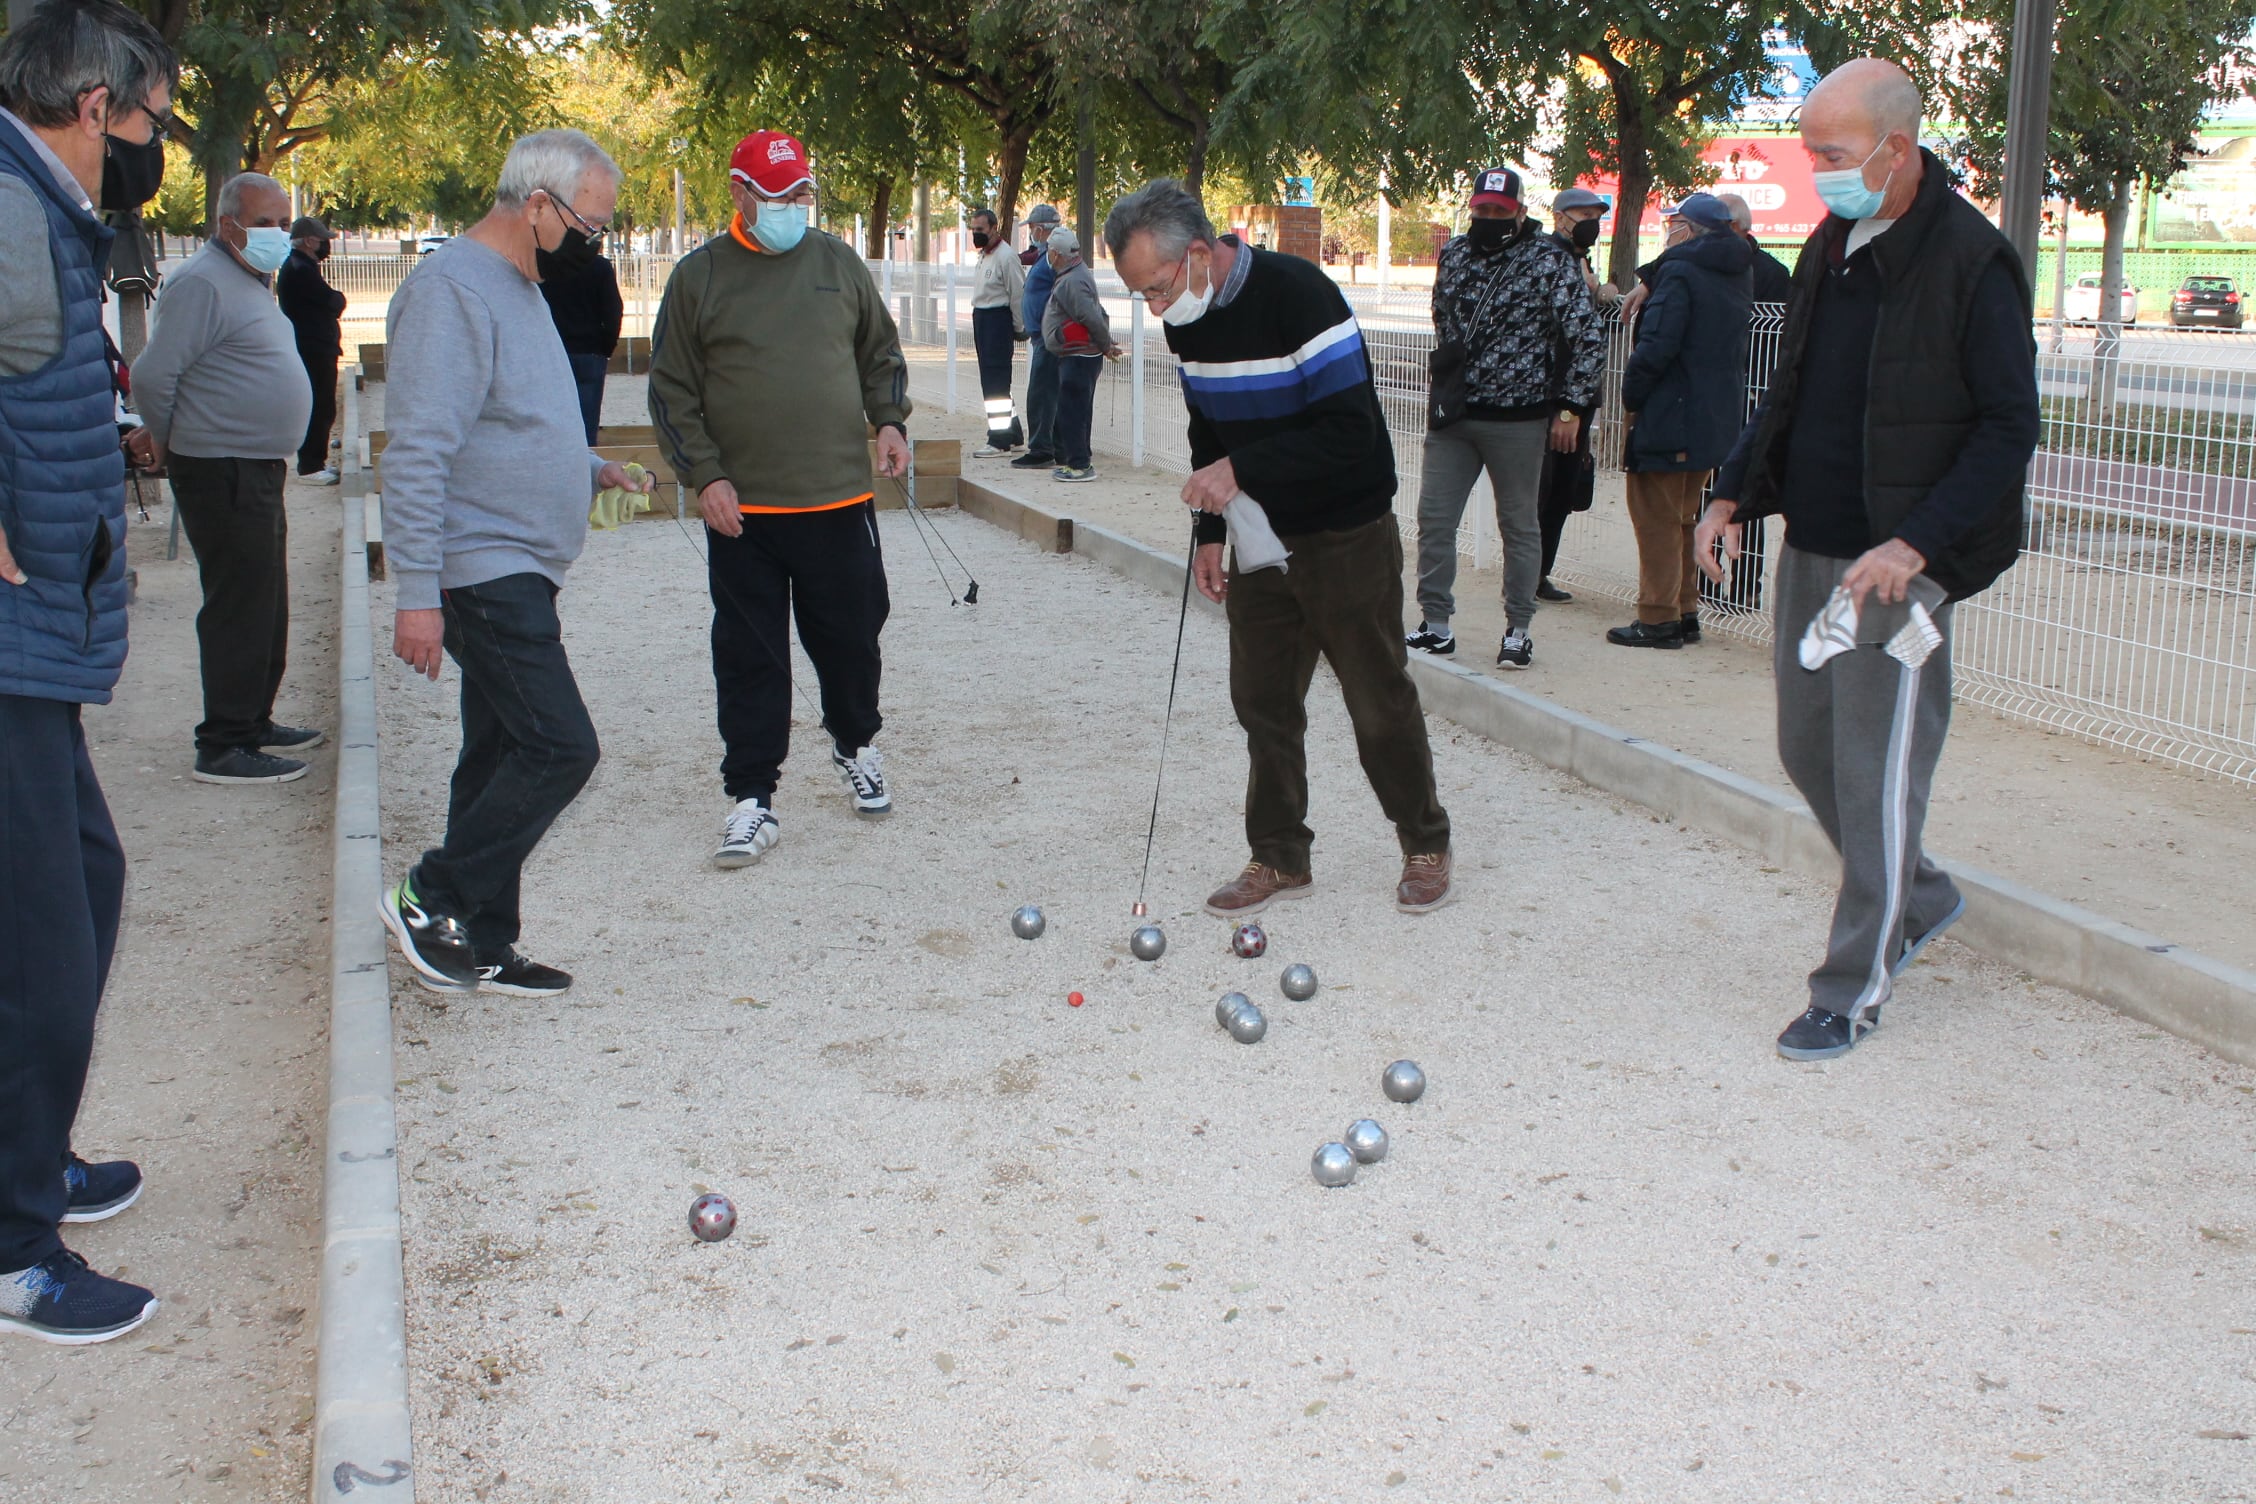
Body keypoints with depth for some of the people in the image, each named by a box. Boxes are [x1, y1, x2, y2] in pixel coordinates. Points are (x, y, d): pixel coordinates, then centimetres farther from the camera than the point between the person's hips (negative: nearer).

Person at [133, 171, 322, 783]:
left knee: (265, 604, 16)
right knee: (238, 607, -8)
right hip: (223, 473, -10)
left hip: (259, 470, 10)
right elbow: (152, 376, -20)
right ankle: (223, 747, -3)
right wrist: (172, 442, -5)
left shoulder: (253, 282, 17)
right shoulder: (203, 283, -16)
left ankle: (253, 722, 28)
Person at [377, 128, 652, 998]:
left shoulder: (518, 288, 17)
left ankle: (477, 948, 19)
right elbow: (418, 453, -22)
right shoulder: (452, 290, -16)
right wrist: (418, 592, -25)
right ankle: (435, 901, 0)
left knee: (506, 756, 11)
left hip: (517, 574, 10)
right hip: (483, 570, -10)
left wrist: (588, 469, 13)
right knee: (559, 748, -13)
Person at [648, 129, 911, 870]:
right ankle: (751, 798, 9)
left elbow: (881, 353, 18)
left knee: (851, 636, 11)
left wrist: (889, 421, 2)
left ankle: (856, 745, 37)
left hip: (840, 499, 2)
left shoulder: (838, 262, 9)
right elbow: (672, 390, 2)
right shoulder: (699, 276, 2)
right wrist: (705, 475, -7)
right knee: (749, 658, 1)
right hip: (742, 508, -2)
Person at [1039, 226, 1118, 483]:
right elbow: (1099, 315, 19)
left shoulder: (1072, 282, -19)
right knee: (1077, 412, 16)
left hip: (1077, 358, -11)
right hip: (1081, 357, 11)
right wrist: (1106, 345, 15)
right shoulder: (1079, 274, 15)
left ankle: (1079, 465, -5)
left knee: (1070, 412, -7)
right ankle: (1077, 461, 23)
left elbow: (1093, 319, -23)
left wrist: (1106, 346, -10)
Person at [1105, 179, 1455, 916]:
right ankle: (1280, 858, 20)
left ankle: (1426, 845, 22)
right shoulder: (1189, 320, 1)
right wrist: (1209, 530, 7)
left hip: (1346, 538, -7)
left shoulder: (1298, 296, -24)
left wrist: (1239, 470, -27)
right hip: (1260, 543, 7)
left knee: (1379, 703, 4)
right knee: (1262, 700, 8)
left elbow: (1351, 433, -27)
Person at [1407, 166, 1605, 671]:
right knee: (1433, 518, 2)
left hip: (1517, 420, -5)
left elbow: (1589, 335, -6)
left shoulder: (1551, 261, -6)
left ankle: (1518, 631, 15)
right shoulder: (1454, 254, 9)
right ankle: (1435, 625, 11)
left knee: (1518, 525, 6)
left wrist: (1571, 408, -8)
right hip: (1451, 416, 5)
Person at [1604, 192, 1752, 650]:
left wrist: (1631, 396, -9)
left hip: (1668, 420, -9)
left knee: (1656, 519, -2)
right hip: (1718, 419, 9)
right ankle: (1685, 612, 21)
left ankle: (1657, 620, 0)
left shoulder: (1679, 272, -15)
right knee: (1684, 519, 17)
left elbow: (1656, 347, -21)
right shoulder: (1739, 278, 13)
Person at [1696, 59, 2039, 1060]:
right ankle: (1920, 902, 38)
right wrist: (1735, 493, 7)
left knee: (1876, 780, -1)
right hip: (1810, 552, 8)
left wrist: (1915, 544, -22)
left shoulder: (1972, 264, -13)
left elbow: (2009, 430, -14)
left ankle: (1853, 993, 12)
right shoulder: (1829, 250, 10)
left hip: (1898, 566, -8)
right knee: (1807, 753, 16)